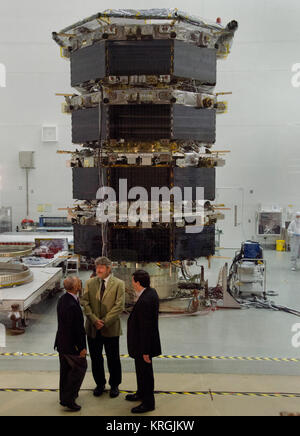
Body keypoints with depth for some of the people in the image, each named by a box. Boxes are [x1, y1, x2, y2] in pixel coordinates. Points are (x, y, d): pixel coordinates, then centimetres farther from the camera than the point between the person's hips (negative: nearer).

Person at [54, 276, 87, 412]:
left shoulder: (63, 299, -1)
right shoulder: (73, 306, -31)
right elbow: (78, 329, -25)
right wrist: (82, 347, -17)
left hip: (62, 342, 9)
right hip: (72, 345, -9)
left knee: (65, 369, 21)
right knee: (80, 367, 7)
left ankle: (64, 395, 36)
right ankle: (68, 398, 11)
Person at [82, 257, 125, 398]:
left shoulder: (119, 284, -6)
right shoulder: (90, 283, 4)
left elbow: (119, 306, -11)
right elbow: (85, 303, 0)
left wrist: (105, 321, -15)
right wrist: (94, 320, -12)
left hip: (111, 328, -3)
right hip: (93, 328, 3)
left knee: (113, 359, 9)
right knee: (95, 358, 14)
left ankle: (114, 385, 29)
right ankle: (100, 384, 33)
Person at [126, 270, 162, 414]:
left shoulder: (144, 301, -32)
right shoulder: (151, 292, -2)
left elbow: (146, 328, -27)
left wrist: (145, 351, -22)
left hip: (143, 343, -10)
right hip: (143, 342, 10)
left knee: (145, 372, 8)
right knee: (141, 370, 27)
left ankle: (148, 403, 25)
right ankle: (141, 394, 46)